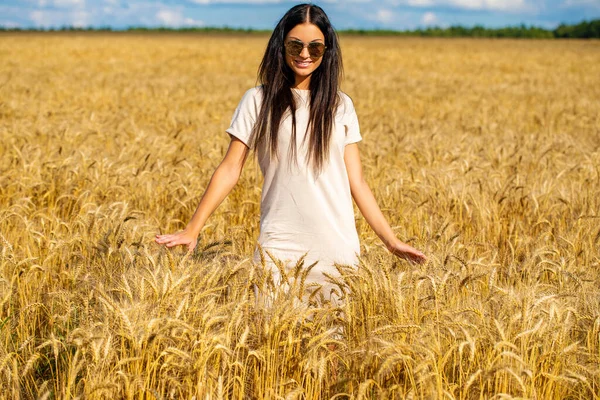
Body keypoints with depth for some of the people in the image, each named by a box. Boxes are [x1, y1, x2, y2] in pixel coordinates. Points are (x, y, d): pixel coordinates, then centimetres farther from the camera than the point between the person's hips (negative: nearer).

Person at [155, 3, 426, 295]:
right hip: (281, 245, -2)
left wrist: (390, 240, 5)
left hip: (338, 243, 2)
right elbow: (230, 169, 1)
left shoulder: (341, 106, 9)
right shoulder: (259, 101, 2)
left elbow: (356, 181, 9)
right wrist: (192, 230, -7)